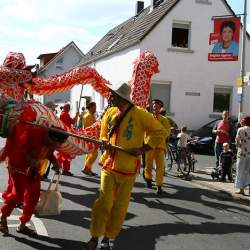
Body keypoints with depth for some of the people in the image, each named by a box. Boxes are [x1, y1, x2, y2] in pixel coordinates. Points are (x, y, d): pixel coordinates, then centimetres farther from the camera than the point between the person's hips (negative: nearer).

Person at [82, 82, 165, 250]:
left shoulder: (139, 114, -9)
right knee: (104, 203, -6)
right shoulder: (109, 113, 5)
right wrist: (105, 143, -5)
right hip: (109, 165, 2)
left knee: (120, 206, 7)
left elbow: (159, 132, -4)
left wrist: (142, 149, -11)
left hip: (128, 168, -2)